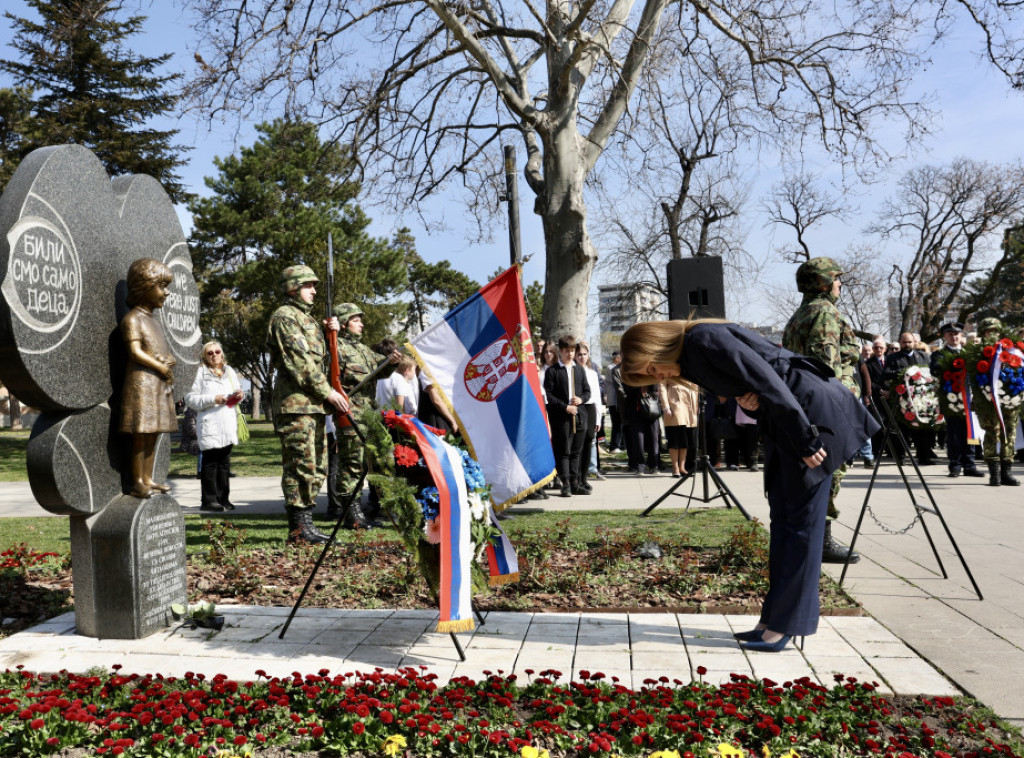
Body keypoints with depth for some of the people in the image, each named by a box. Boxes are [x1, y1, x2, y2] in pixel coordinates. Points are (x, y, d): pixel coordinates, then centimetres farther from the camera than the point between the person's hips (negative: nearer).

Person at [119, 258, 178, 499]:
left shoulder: (153, 319, 20)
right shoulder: (133, 319, -6)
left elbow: (166, 353, 21)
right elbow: (135, 351, -15)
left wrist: (169, 362, -1)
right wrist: (161, 367, -12)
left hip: (160, 384, 9)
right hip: (141, 382, -9)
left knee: (153, 433, 9)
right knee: (140, 434, -7)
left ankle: (147, 479, 15)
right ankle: (137, 482, -3)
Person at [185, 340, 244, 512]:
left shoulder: (229, 371, 18)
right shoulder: (201, 373, 1)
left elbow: (236, 391, 26)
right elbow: (190, 398, -4)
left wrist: (238, 395, 3)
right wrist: (212, 399, -14)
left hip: (228, 423, 6)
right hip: (209, 423, -6)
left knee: (224, 462, 8)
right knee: (210, 462, -7)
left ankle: (223, 498, 13)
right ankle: (208, 499, -4)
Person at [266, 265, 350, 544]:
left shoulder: (306, 318, 24)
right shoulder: (284, 316, -6)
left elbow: (320, 355, 26)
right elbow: (299, 362, -15)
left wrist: (330, 333, 9)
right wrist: (328, 392, -15)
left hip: (313, 403, 10)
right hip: (295, 402, -10)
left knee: (317, 466, 10)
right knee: (301, 465, -9)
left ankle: (306, 524, 16)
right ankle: (298, 528, -4)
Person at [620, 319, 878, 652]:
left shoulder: (706, 339, -17)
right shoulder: (691, 357, 11)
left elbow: (766, 380, -23)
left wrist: (805, 440, -21)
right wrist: (747, 401, -8)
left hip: (810, 410, -10)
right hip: (780, 419, 10)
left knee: (801, 519, -4)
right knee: (781, 517, 10)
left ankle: (785, 624, 1)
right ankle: (774, 618, 16)